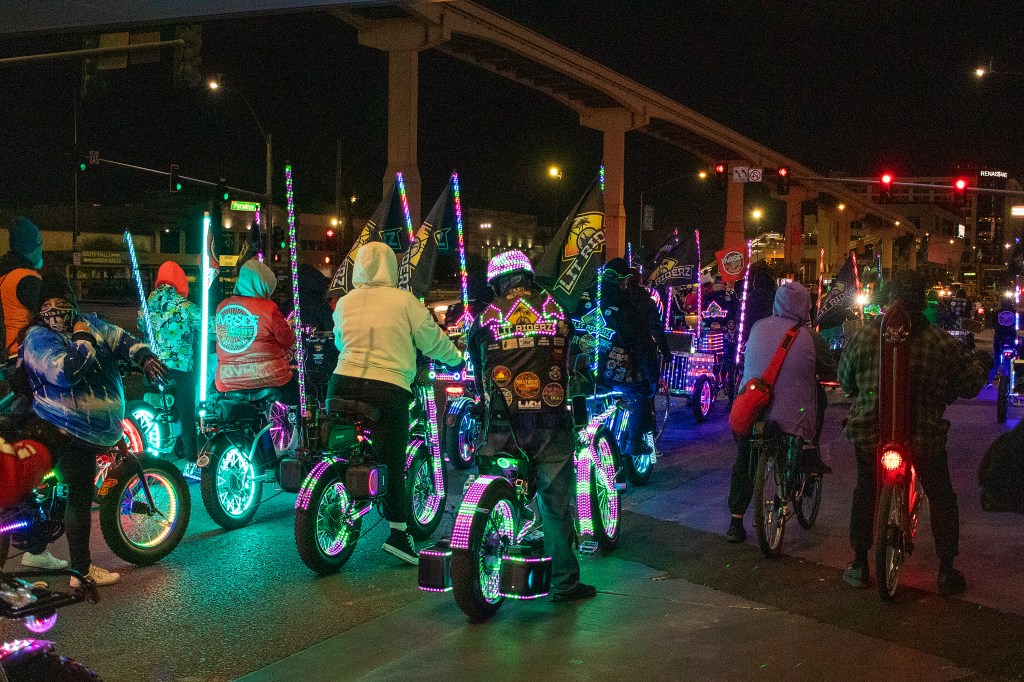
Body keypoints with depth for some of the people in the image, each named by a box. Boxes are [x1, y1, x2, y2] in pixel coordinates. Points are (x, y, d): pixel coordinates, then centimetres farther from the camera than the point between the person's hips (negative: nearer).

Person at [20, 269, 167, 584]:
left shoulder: (85, 321, 7)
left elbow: (116, 336, 13)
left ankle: (36, 551, 37)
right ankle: (82, 570, 4)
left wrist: (144, 356, -3)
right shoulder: (39, 339, -16)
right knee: (80, 496, -4)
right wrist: (83, 340, -21)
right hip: (71, 433, -9)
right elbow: (66, 372, -31)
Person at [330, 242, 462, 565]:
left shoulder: (344, 303, 10)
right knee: (392, 463, 2)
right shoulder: (404, 301, -2)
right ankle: (398, 532, 1)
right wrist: (456, 358, 25)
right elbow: (433, 342, 5)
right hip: (388, 389, -3)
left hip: (343, 383, 4)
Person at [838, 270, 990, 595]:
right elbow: (967, 385, -1)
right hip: (923, 435, -1)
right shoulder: (941, 342, -12)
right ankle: (946, 572, 20)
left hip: (870, 431, 1)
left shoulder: (863, 335, -9)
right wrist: (980, 363, 20)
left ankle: (859, 567, 22)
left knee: (865, 493, 20)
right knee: (941, 498, 17)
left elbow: (846, 380, 2)